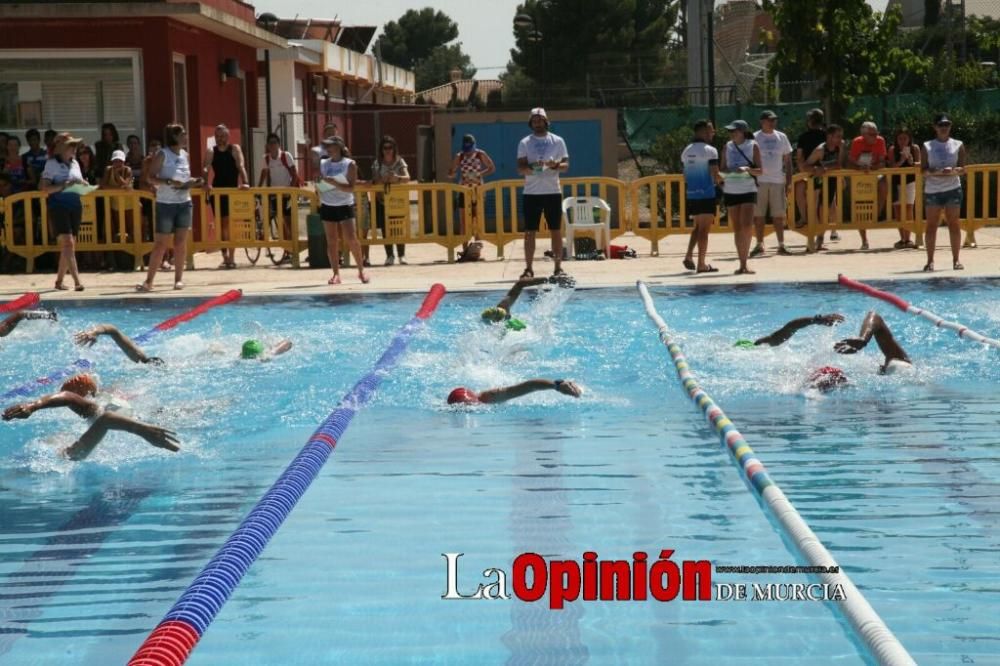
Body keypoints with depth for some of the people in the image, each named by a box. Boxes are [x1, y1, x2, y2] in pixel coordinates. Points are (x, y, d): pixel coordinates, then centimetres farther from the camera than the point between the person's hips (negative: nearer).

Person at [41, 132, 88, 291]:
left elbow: (80, 182, 23)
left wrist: (82, 184, -1)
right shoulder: (52, 164, -6)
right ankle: (77, 281, -21)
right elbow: (44, 188, -11)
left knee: (68, 246, 9)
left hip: (75, 205, 7)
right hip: (58, 206, -7)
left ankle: (59, 280, 18)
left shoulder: (75, 163, 13)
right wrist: (62, 186, -23)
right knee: (67, 243, -14)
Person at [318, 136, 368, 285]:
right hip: (327, 206, 3)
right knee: (331, 241, 1)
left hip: (345, 206, -3)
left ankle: (361, 271, 5)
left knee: (351, 239, -8)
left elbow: (351, 188, -12)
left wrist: (334, 183, -22)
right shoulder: (323, 164, 6)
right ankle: (336, 274, 5)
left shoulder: (349, 164, -5)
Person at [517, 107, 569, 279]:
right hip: (531, 192, 0)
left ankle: (558, 267, 6)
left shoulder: (557, 141, 6)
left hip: (553, 191, 0)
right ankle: (528, 268, 2)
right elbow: (520, 168, -1)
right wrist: (532, 167, -22)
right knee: (529, 232, -1)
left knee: (556, 231, 1)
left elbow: (566, 164, 4)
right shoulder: (525, 143, 5)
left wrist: (555, 165, -18)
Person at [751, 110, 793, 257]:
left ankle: (781, 245, 8)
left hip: (778, 180, 2)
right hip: (759, 181, -2)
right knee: (758, 215, 1)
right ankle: (760, 245, 8)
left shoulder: (781, 137, 9)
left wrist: (788, 181, 6)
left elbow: (788, 161, 12)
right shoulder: (754, 138, 0)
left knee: (778, 215, 4)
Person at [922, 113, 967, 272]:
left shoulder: (957, 145, 7)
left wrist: (953, 170, -19)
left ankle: (956, 260, 5)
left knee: (953, 224, 1)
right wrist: (935, 172, -18)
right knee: (931, 225, -2)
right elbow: (924, 171, 2)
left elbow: (963, 169, 3)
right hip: (932, 190, 0)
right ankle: (930, 261, 0)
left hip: (953, 189, 0)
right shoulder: (927, 146, 7)